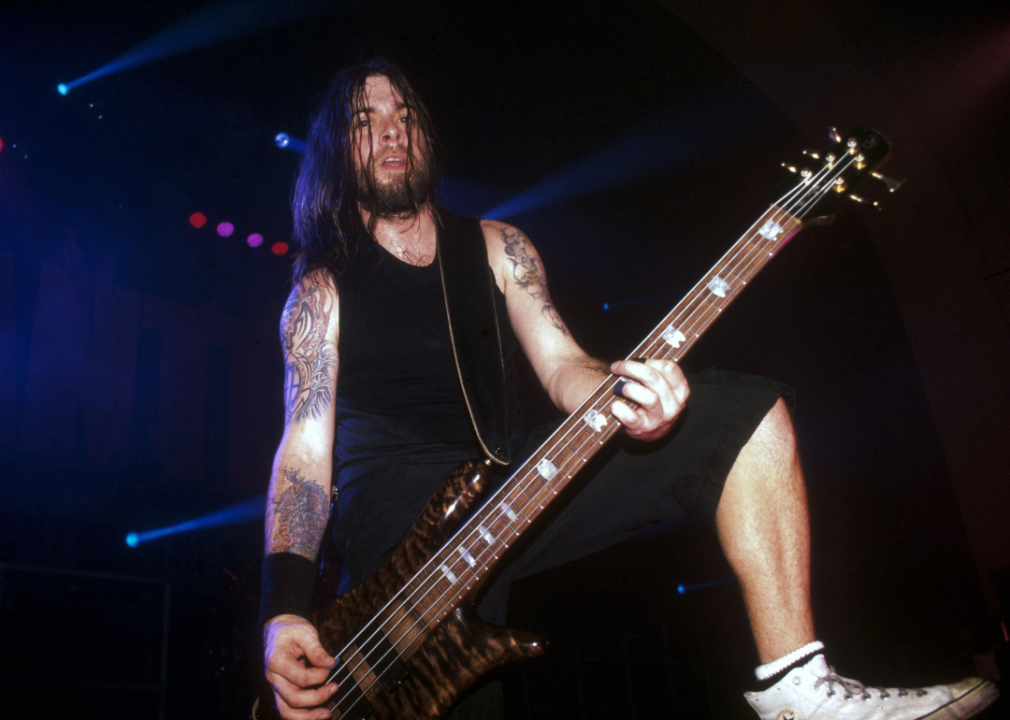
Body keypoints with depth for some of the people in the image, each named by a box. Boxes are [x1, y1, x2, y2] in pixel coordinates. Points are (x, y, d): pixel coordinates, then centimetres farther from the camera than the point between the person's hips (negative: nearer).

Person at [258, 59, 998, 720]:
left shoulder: (496, 246, 15)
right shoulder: (321, 289, 5)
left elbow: (562, 366, 5)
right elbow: (306, 447, -4)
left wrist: (622, 396, -22)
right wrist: (285, 613, -19)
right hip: (399, 529, -3)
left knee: (749, 413, -10)